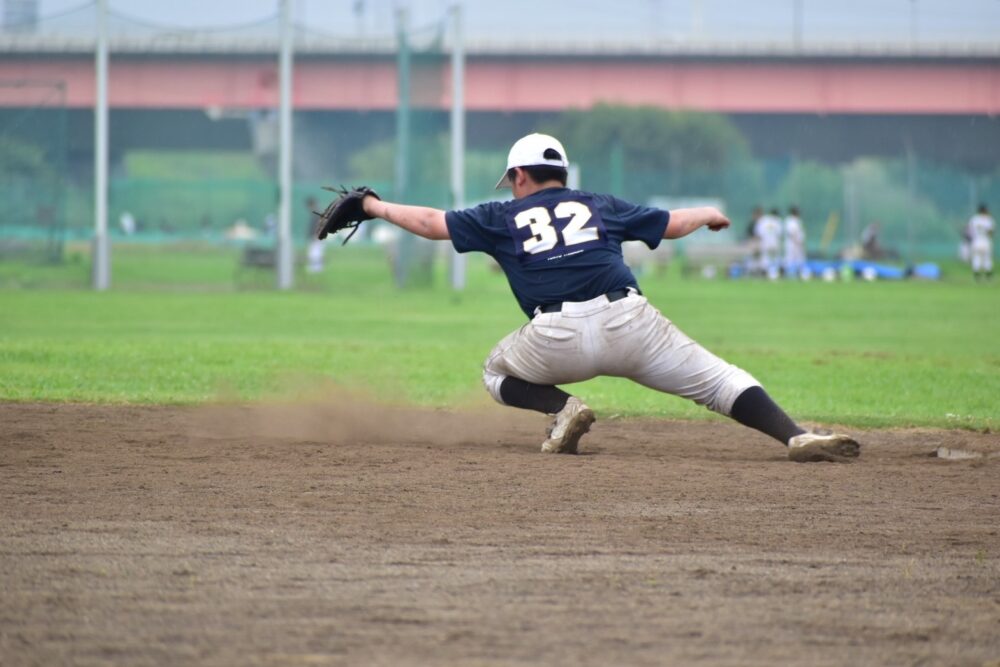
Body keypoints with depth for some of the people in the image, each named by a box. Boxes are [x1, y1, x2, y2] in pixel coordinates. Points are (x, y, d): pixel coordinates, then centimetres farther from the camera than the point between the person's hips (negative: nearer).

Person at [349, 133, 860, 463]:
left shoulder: (504, 217, 20)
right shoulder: (601, 206, 24)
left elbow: (431, 223, 22)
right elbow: (671, 224, 31)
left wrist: (375, 206, 37)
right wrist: (709, 215, 52)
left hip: (557, 338, -1)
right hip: (628, 321, 1)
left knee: (497, 373, 28)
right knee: (716, 380, 3)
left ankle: (562, 407, 0)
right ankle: (797, 438, -21)